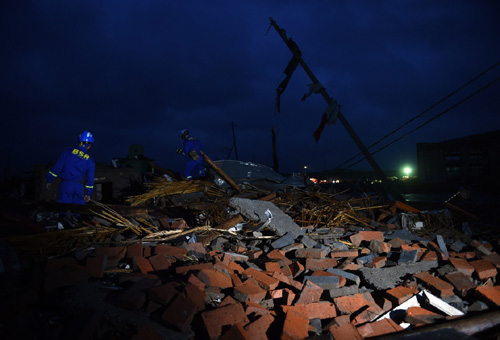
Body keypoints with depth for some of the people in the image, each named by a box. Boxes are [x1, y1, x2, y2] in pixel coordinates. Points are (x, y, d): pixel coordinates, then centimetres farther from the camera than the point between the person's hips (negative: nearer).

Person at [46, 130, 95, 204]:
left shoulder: (68, 151, 2)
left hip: (65, 184, -1)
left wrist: (49, 180, 7)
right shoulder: (90, 160, 6)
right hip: (78, 187, 1)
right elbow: (90, 178, 9)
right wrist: (88, 193, 17)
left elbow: (58, 166, -1)